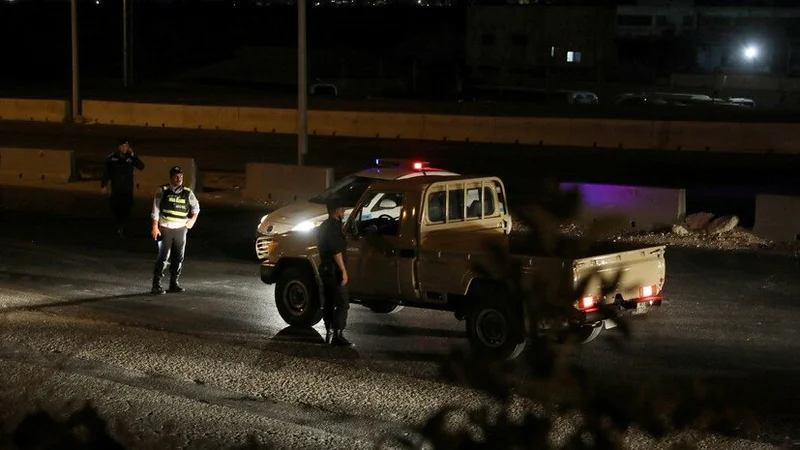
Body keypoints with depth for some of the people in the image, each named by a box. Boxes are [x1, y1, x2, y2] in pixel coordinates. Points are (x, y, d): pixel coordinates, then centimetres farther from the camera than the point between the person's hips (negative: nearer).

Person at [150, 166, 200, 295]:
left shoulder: (187, 192, 7)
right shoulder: (163, 191, -3)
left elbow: (196, 207, 24)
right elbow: (156, 209, -2)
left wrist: (193, 219, 12)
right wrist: (155, 227, -7)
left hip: (180, 229, 4)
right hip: (165, 228, -4)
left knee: (178, 257, 7)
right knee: (163, 256, -10)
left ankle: (174, 283, 18)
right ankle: (156, 285, -8)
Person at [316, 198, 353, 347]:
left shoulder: (323, 227, 17)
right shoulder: (334, 227, -15)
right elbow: (336, 251, -21)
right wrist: (344, 270, -21)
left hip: (325, 269, 10)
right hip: (334, 270, -10)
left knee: (328, 303, 12)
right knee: (343, 304, -10)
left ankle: (329, 334, 14)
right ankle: (338, 335, -15)